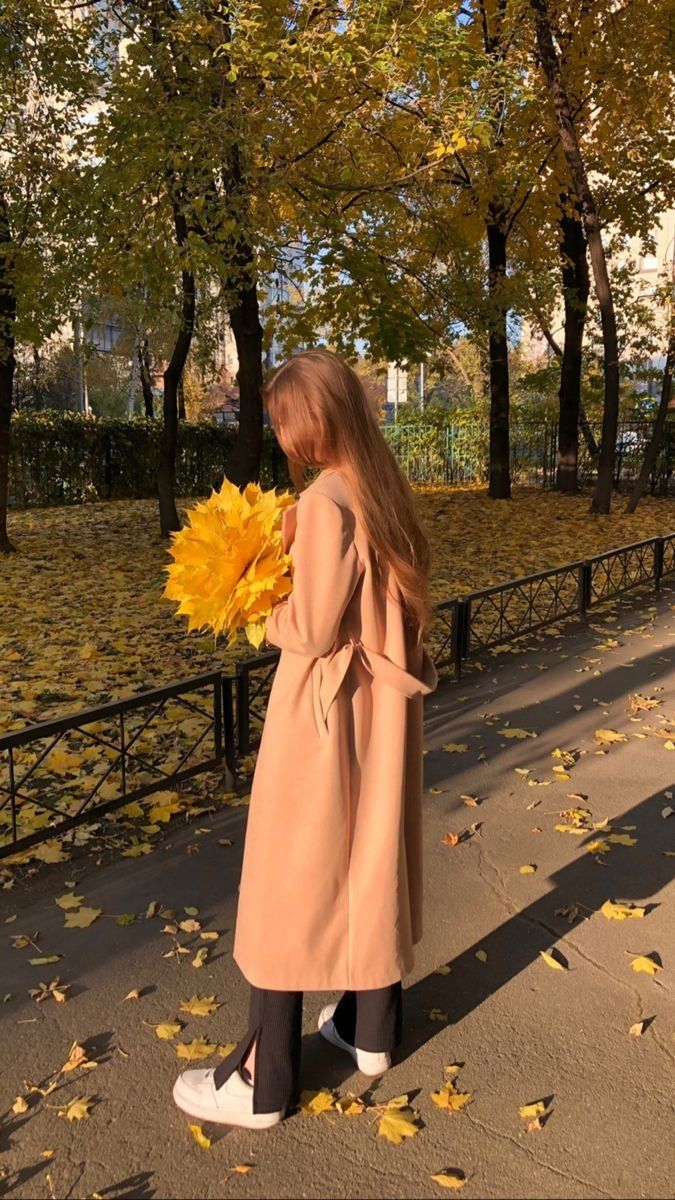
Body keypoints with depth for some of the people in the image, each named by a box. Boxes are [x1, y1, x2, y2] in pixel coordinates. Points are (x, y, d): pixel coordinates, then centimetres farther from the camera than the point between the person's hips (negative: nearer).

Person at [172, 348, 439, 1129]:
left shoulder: (326, 501, -20)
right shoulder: (384, 490, 5)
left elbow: (311, 629, -21)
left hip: (327, 713, -8)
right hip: (383, 704, 9)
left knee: (290, 883, 4)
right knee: (371, 861, 19)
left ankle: (263, 1081, 20)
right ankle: (372, 1029, 37)